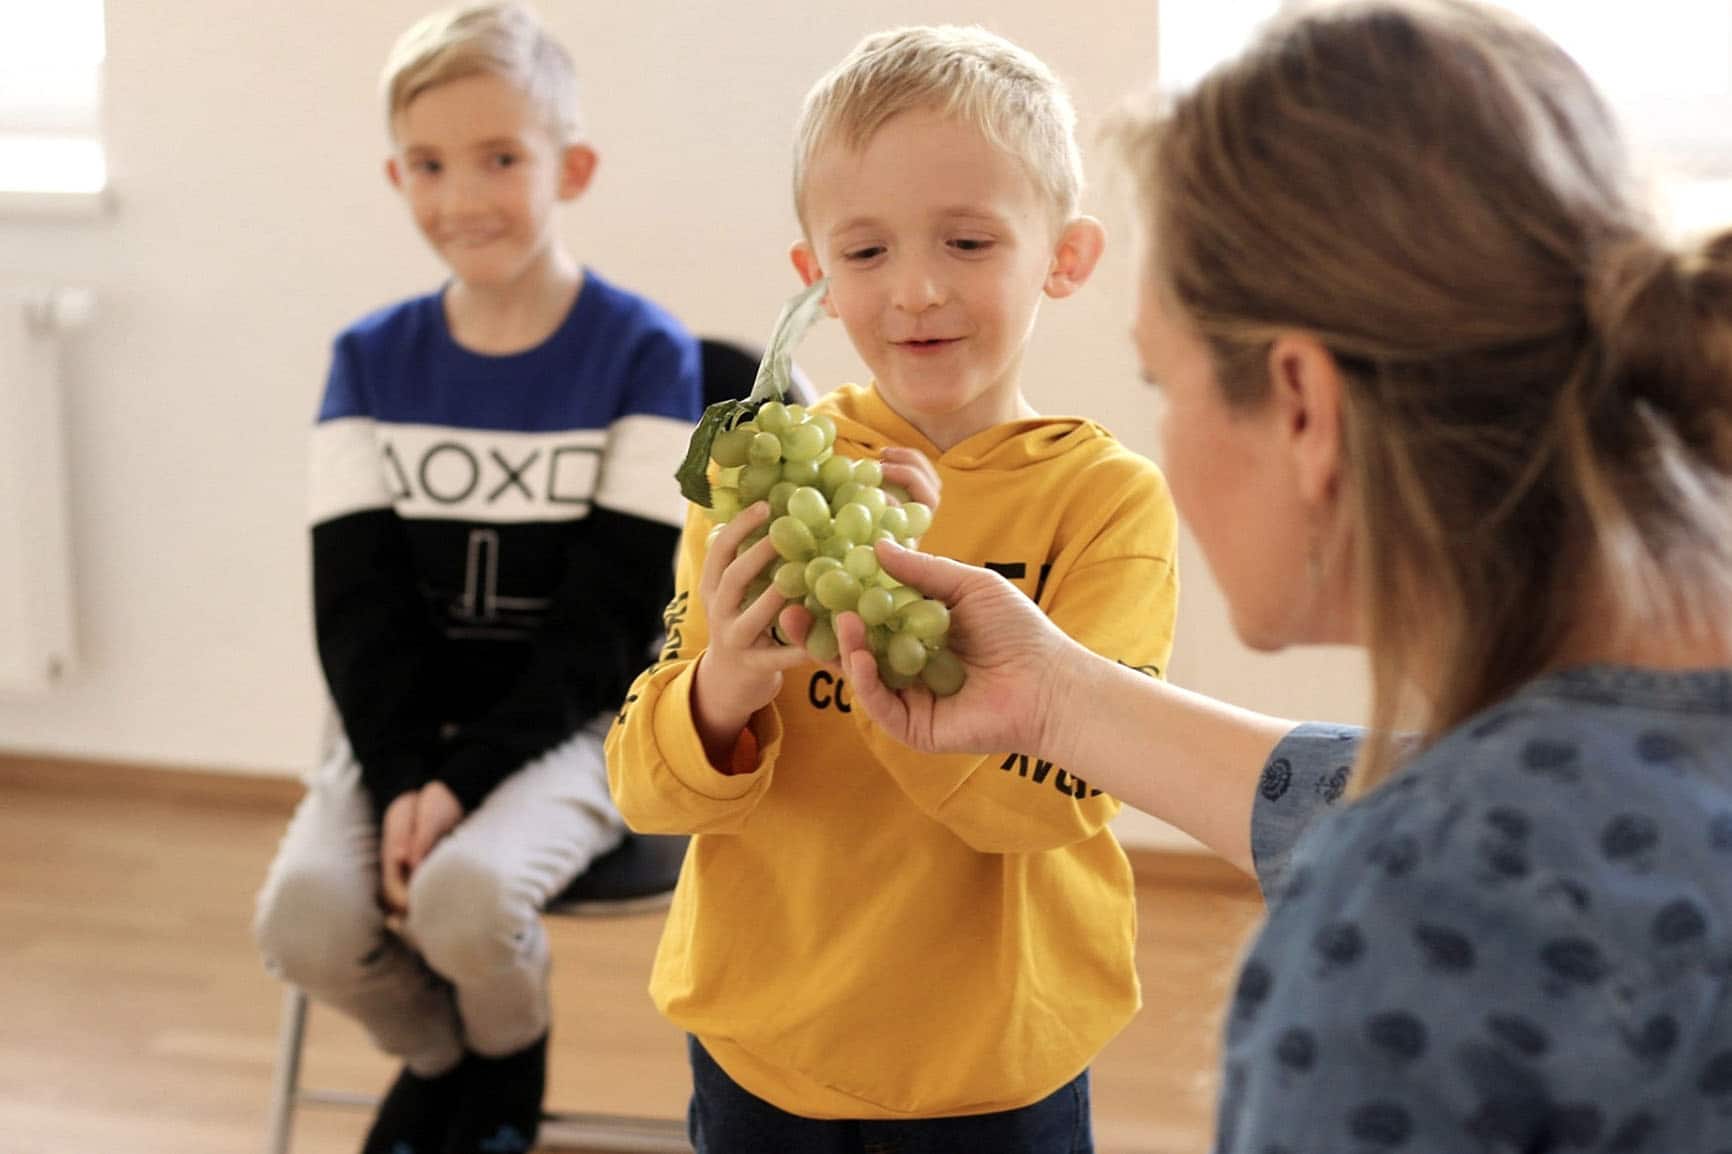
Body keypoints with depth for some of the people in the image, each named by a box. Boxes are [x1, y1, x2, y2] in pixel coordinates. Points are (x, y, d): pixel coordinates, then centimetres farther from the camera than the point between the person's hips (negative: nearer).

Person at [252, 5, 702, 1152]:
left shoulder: (646, 354, -8)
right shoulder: (372, 360, 3)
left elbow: (607, 616, -11)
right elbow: (358, 603, 0)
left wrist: (465, 776, -20)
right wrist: (402, 777, -16)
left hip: (570, 723, -3)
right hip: (407, 723, 4)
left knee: (466, 894, -31)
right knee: (305, 915, -22)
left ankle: (511, 1061, 7)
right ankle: (435, 1054, 13)